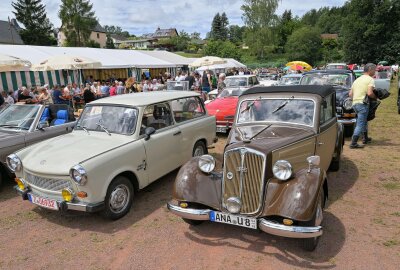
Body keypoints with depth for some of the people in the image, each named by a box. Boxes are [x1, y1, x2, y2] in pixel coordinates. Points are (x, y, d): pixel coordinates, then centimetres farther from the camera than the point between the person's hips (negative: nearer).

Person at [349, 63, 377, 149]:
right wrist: (375, 97, 0)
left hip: (355, 104, 9)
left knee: (364, 121, 25)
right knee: (360, 124, -9)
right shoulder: (370, 79, -4)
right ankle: (353, 143, -14)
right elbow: (369, 93, -17)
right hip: (363, 104, -8)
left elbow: (350, 94, 18)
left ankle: (365, 138, 36)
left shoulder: (357, 80, 20)